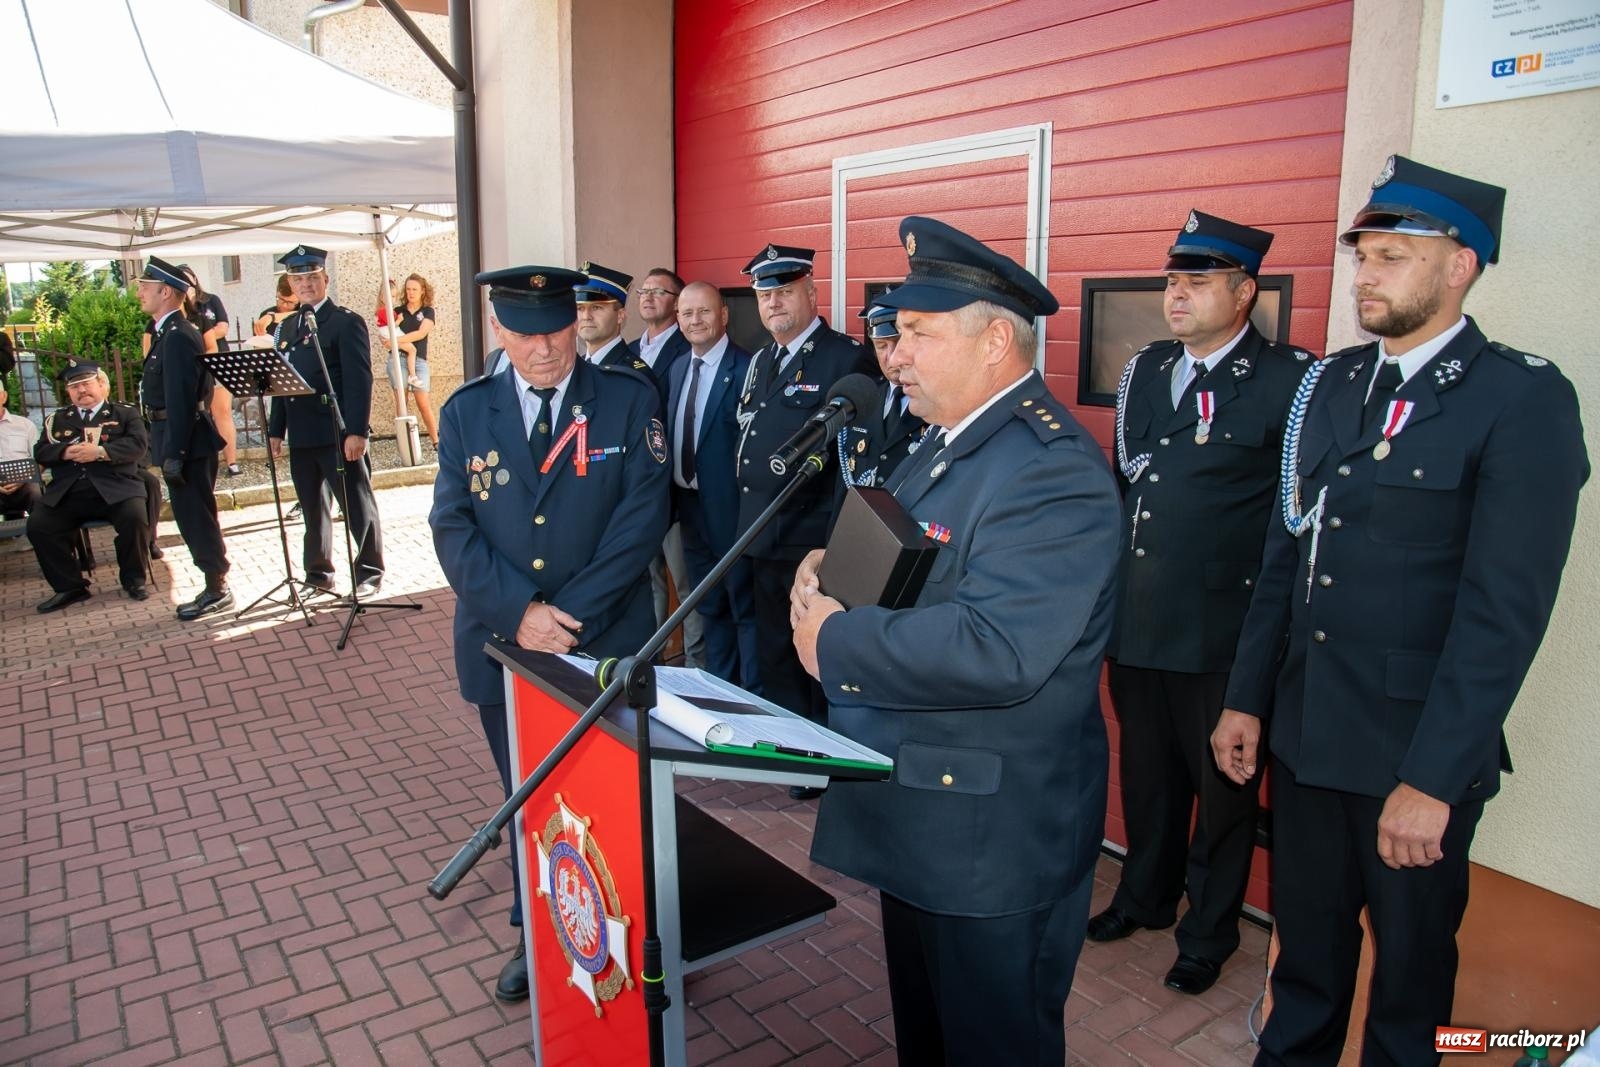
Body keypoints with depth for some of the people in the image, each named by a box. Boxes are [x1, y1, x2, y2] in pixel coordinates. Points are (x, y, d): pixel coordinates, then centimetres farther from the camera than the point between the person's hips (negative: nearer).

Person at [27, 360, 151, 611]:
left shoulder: (125, 413, 13)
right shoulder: (56, 419, 22)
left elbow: (138, 444, -3)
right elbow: (40, 453, 12)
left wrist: (101, 452, -17)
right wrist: (65, 452, -10)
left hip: (115, 488, -3)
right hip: (66, 493, 3)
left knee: (135, 518, -30)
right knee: (38, 525, -18)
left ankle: (133, 580, -7)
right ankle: (69, 586, -2)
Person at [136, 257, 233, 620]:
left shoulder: (177, 336, -17)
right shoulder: (170, 332, 14)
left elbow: (181, 400, -22)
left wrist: (174, 455, -22)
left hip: (187, 442, -10)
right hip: (183, 442, 10)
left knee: (196, 518, -2)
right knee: (195, 517, 14)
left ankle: (217, 590, 6)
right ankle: (215, 586, 22)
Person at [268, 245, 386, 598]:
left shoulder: (346, 322, -5)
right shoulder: (287, 328, 16)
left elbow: (359, 381, -12)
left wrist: (356, 432, -19)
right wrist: (276, 430, 12)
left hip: (338, 435, -6)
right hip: (301, 437, 7)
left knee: (358, 508, 3)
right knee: (313, 510, 13)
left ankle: (369, 573, 14)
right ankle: (319, 575, 24)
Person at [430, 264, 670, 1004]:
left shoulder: (629, 400, -4)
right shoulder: (466, 412, 3)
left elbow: (642, 515, -11)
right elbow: (453, 528, -2)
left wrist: (571, 615, -17)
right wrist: (518, 612, -16)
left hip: (606, 646, -2)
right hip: (502, 648, 3)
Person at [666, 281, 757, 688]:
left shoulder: (745, 368, -14)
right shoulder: (676, 369, 11)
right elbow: (672, 436, 13)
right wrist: (674, 495, 7)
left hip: (729, 507, -8)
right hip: (689, 506, 8)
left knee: (745, 607, 4)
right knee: (709, 607, 20)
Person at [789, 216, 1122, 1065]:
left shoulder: (1050, 468, -25)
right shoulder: (951, 440, 8)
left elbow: (994, 651, -36)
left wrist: (834, 642, -25)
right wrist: (832, 565, -3)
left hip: (993, 842, -9)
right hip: (919, 814, 9)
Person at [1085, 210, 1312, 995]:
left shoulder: (1288, 380, -11)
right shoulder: (1144, 370, 9)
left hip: (1221, 631, -5)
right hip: (1136, 620, 6)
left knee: (1221, 786, 13)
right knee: (1146, 771, 21)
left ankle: (1209, 932, 33)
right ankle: (1146, 895, 43)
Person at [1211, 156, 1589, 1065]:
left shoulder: (1524, 399, -12)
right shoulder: (1331, 385, 6)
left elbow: (1506, 608, -17)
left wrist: (1431, 778, -20)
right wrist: (1246, 698, 6)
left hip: (1417, 752, -4)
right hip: (1306, 732, 5)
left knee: (1412, 955, 17)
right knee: (1306, 939, 20)